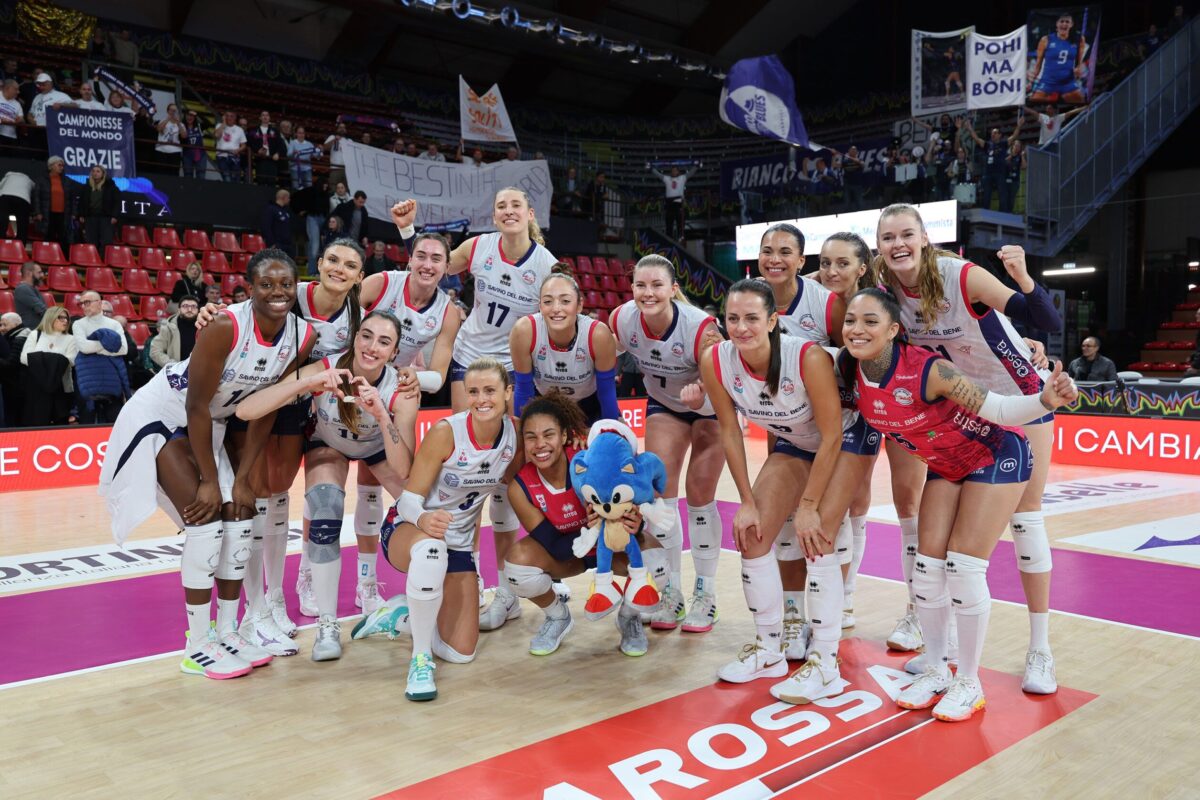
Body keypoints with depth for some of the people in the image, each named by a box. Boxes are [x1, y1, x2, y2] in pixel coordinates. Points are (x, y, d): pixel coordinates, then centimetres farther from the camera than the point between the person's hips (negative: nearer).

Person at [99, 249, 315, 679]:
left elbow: (263, 410, -5)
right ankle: (197, 647, -2)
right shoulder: (226, 326, -31)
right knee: (205, 518, -13)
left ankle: (226, 630, 17)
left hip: (212, 422, 7)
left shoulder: (301, 336, -13)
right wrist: (209, 481, -19)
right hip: (160, 415, -7)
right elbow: (196, 407, -25)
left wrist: (241, 477, -6)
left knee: (239, 513, 3)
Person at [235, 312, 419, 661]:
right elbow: (245, 411, -43)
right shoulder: (325, 370, -34)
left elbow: (402, 470, -37)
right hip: (328, 443, -1)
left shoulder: (402, 389, -32)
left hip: (380, 446, 2)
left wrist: (382, 416, -50)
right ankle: (326, 624, -8)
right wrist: (308, 383, -55)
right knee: (325, 519, -25)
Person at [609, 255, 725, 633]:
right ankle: (671, 592, 10)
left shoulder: (701, 326, -35)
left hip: (711, 408, -3)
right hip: (664, 405, 4)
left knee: (700, 498, -5)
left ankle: (706, 595, 12)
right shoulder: (620, 320, -23)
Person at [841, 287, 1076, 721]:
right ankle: (936, 672, 22)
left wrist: (1045, 400, -48)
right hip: (946, 466, 6)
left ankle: (969, 683, 10)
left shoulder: (926, 369, -34)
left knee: (965, 568, -9)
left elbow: (995, 408, -32)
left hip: (997, 456, -6)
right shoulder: (852, 375, -15)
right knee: (927, 567, 3)